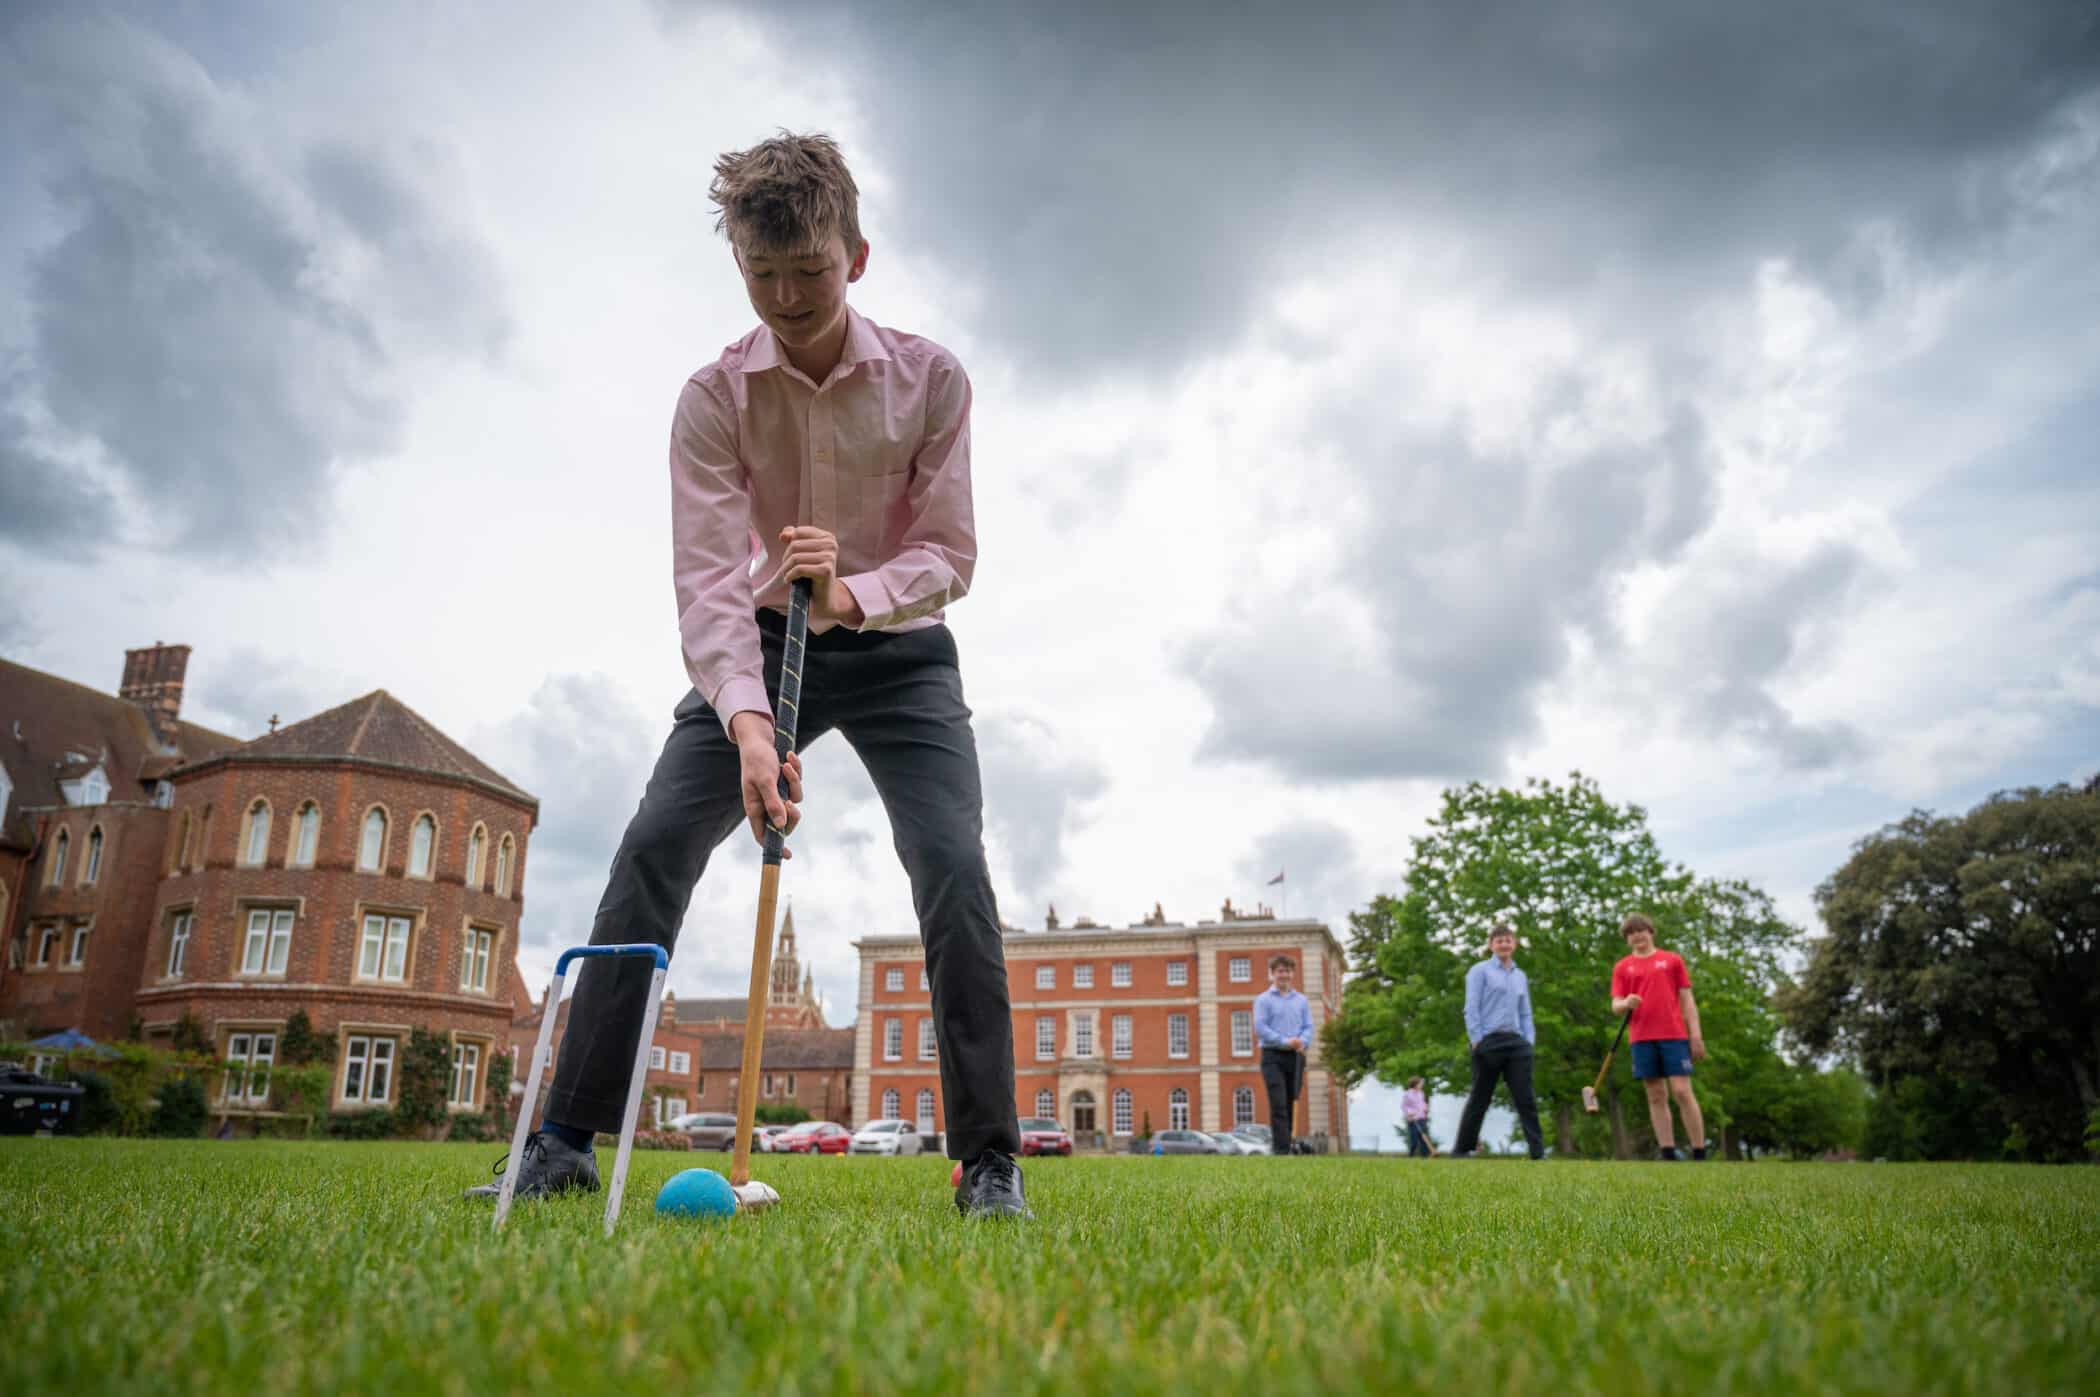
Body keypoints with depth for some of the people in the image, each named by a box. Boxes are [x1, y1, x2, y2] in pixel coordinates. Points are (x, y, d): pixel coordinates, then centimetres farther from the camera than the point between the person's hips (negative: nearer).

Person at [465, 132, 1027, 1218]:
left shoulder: (931, 379, -13)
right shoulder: (714, 397, -13)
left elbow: (951, 554, -12)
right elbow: (709, 578, -22)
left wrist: (855, 593, -33)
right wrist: (747, 722, -38)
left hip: (899, 649, -1)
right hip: (761, 646, 1)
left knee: (952, 862, -20)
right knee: (652, 848, -12)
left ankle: (988, 1159, -11)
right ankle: (564, 1139, -3)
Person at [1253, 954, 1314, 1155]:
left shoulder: (1302, 1000, 14)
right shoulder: (1263, 999, 2)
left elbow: (1308, 1026, 9)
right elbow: (1260, 1027, -7)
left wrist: (1302, 1042, -13)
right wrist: (1285, 1042, -16)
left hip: (1296, 1057, 4)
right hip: (1273, 1056, -4)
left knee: (1291, 1105, 5)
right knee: (1279, 1105, -12)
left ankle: (1282, 1144, 13)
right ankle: (1282, 1150, -15)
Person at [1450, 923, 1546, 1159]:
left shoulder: (1520, 976, 19)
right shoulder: (1480, 971, 2)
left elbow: (1525, 1013, 21)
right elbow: (1471, 1009, -4)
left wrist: (1530, 1040, 7)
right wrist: (1477, 1040, -11)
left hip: (1516, 1042, 4)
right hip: (1489, 1042, -4)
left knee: (1525, 1098, -3)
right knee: (1479, 1099, 1)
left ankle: (1538, 1152, -4)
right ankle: (1461, 1149, 11)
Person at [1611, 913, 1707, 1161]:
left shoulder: (1672, 960, 9)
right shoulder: (1622, 967, 11)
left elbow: (1686, 999, 9)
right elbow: (1615, 1005, 7)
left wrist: (1696, 1033, 1)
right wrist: (1626, 1004, -16)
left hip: (1674, 1035, -2)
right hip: (1642, 1038, 2)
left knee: (1682, 1091, -8)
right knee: (1656, 1097, 2)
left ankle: (1700, 1154, -3)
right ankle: (1668, 1153, 4)